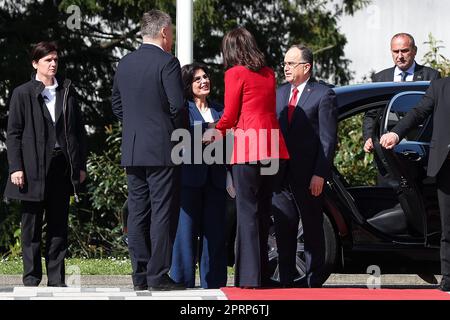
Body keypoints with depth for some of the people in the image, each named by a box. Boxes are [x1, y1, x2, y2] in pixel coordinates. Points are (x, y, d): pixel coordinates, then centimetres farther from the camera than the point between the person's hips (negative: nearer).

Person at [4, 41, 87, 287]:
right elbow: (13, 134, -1)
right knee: (32, 225, 1)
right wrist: (16, 167, -10)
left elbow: (78, 130, 13)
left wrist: (80, 164, 7)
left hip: (62, 166, 3)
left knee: (59, 225, 5)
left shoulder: (67, 92, 11)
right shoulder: (22, 94, 1)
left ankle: (56, 279, 9)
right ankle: (31, 277, 6)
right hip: (33, 167, -3)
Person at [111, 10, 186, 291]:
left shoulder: (125, 64, 10)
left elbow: (116, 103, 17)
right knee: (163, 212, -4)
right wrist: (179, 131, 2)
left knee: (138, 212, 8)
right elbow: (177, 105, -15)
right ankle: (158, 275, -6)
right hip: (162, 149, -6)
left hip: (132, 150, 6)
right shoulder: (167, 62, -11)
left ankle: (140, 275, 8)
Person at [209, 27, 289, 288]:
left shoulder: (236, 73, -4)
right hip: (271, 148, 6)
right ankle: (262, 275, 15)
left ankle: (249, 276, -8)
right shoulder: (268, 74, 14)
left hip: (248, 149, -6)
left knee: (248, 211, -4)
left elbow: (230, 117, -1)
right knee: (263, 211, 12)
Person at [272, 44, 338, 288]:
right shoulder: (280, 93, 14)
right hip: (281, 174, 5)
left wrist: (320, 174, -14)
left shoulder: (323, 95, -4)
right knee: (283, 229, 8)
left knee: (313, 230, 3)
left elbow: (328, 139, -8)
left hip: (309, 176, -5)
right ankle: (286, 281, 15)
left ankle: (313, 283, 8)